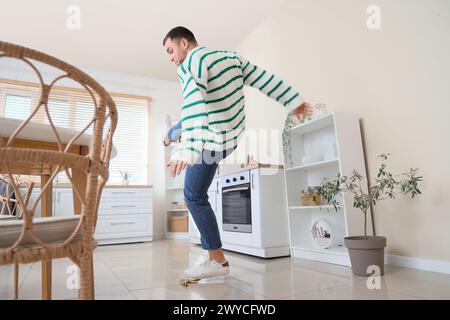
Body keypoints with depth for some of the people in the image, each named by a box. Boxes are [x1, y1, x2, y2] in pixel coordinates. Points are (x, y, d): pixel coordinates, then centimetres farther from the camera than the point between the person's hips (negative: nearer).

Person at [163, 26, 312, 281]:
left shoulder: (189, 64, -19)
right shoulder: (229, 55, 3)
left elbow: (193, 106, -36)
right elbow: (264, 78, 3)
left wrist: (187, 150, -45)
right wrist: (293, 101, 7)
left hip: (213, 141, -8)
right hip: (234, 131, 9)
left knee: (194, 196, 0)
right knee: (179, 128, 31)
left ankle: (218, 262, 5)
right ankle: (171, 137, 64)